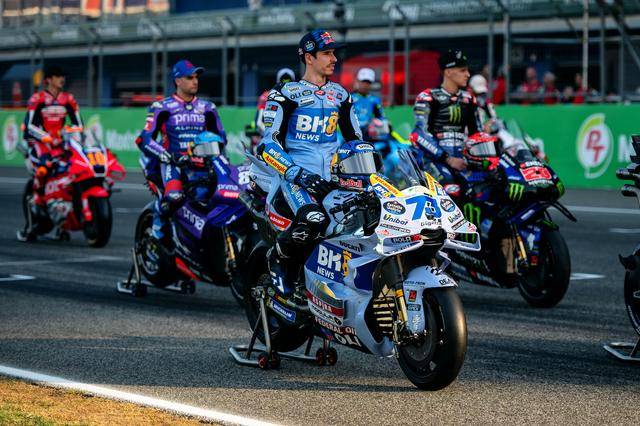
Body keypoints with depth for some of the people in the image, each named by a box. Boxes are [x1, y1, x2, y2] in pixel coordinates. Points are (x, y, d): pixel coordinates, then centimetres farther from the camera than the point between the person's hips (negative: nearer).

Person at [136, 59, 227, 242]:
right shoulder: (162, 107, 2)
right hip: (172, 162, -5)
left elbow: (220, 136, 24)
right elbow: (144, 139, -4)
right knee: (174, 196, -34)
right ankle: (158, 221, -3)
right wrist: (164, 154, -19)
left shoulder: (207, 108, 17)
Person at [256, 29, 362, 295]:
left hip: (332, 174, 6)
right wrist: (298, 174, -19)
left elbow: (354, 137, 29)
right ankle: (279, 258, -6)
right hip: (295, 174, -6)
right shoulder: (286, 94, 0)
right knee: (313, 220, -34)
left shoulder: (340, 96, 18)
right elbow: (269, 145, -7)